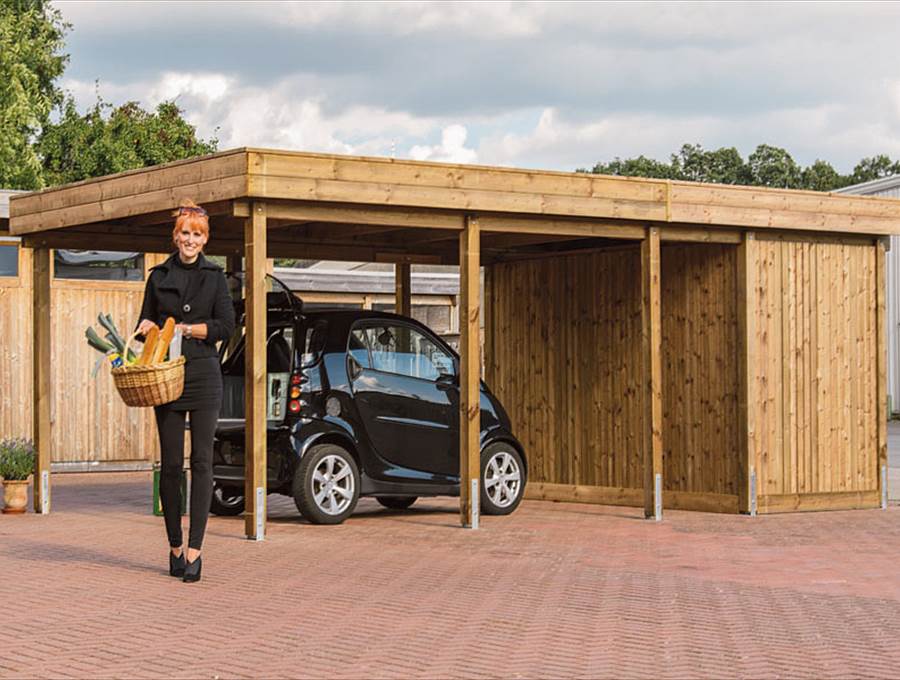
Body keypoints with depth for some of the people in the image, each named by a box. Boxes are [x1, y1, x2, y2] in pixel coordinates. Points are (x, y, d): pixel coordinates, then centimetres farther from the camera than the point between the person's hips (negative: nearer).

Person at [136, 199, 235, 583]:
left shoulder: (215, 277, 7)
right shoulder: (159, 277, 12)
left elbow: (225, 327, -2)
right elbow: (146, 323, 17)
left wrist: (182, 329, -10)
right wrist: (148, 329, -6)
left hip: (204, 375, -1)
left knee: (201, 462, -7)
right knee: (170, 463, 1)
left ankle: (194, 550, -8)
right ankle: (175, 546, 10)